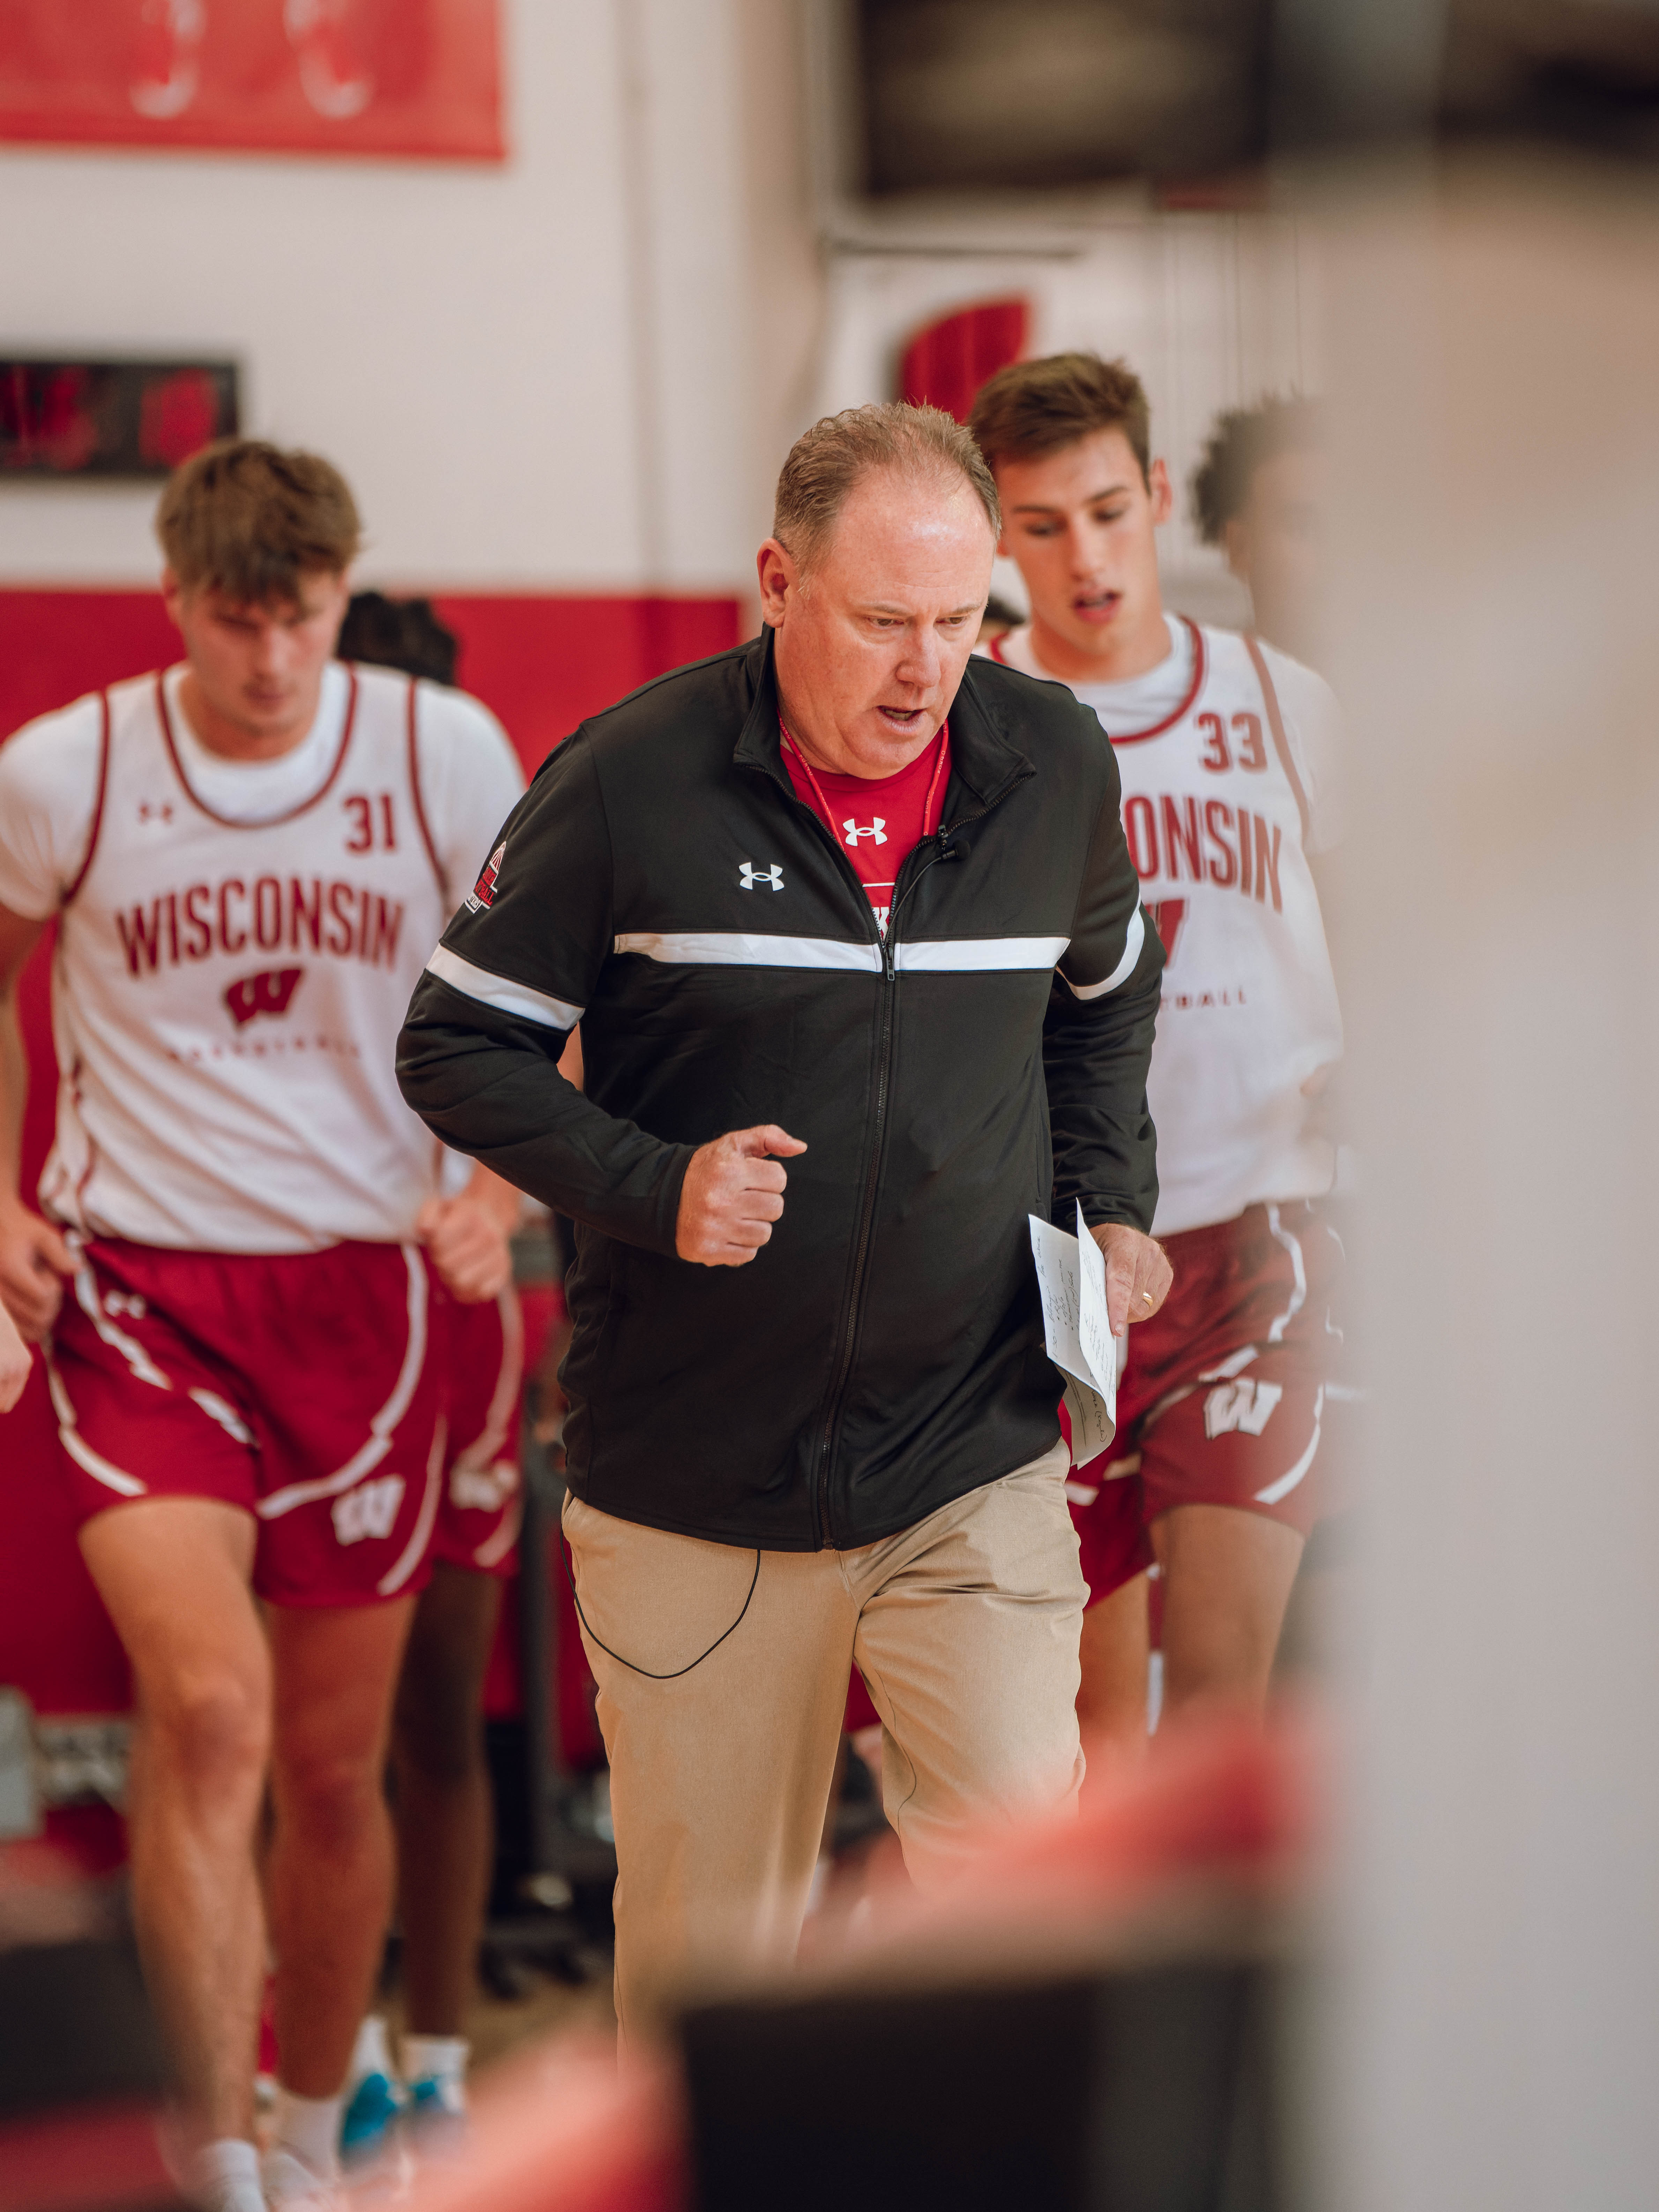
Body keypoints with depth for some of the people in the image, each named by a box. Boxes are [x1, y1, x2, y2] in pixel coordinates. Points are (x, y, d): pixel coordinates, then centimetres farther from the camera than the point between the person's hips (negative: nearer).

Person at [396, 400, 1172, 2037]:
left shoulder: (1056, 767, 2)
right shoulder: (628, 783, -10)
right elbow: (457, 1047, -2)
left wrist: (1111, 1205, 10)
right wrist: (653, 1187, -16)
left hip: (975, 1462, 2)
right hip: (693, 1471, -2)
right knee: (710, 1928, 9)